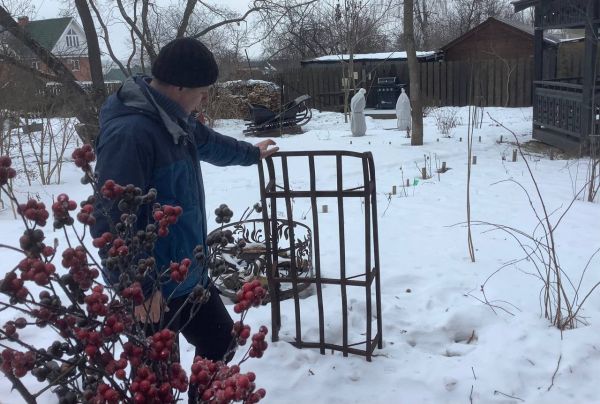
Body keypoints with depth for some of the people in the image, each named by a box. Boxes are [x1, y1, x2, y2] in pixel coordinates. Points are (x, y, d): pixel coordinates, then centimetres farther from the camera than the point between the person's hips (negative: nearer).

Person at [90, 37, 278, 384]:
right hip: (152, 287, -9)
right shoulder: (129, 132, -27)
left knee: (220, 340, 22)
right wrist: (137, 287, -25)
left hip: (189, 272, 10)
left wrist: (251, 153, 43)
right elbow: (112, 219, -29)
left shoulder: (175, 119, 5)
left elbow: (208, 142, 27)